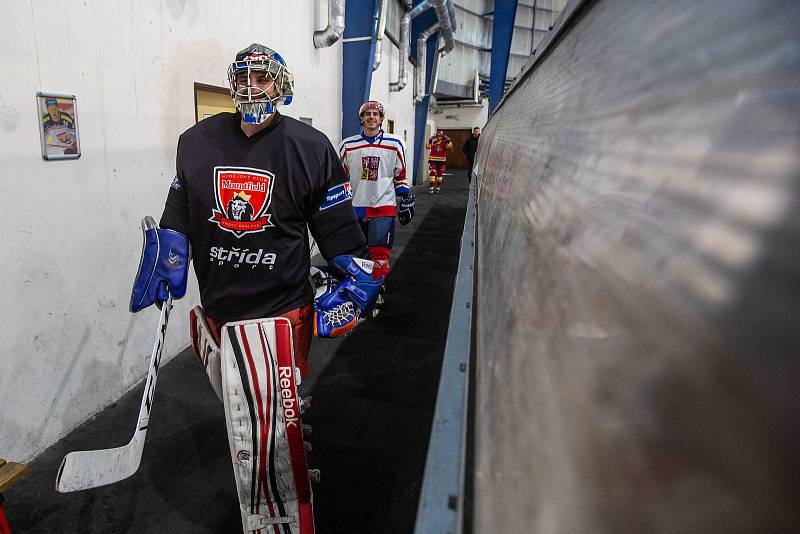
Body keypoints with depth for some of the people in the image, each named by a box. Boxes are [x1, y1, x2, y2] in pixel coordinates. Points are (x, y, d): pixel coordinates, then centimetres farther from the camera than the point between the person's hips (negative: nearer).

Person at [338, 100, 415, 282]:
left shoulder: (395, 144, 3)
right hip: (355, 208, 3)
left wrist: (407, 201, 5)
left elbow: (400, 176, 9)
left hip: (384, 207, -2)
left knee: (380, 257, -11)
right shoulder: (347, 145, 6)